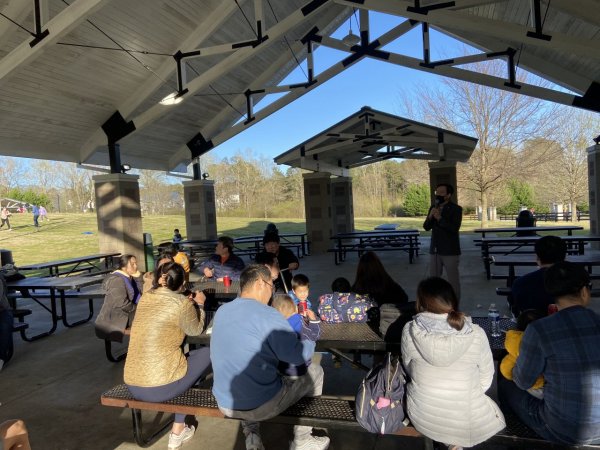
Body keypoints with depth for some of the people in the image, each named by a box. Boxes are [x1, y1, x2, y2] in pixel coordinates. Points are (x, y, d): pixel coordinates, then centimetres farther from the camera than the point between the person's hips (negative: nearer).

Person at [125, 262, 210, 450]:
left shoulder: (145, 298, 6)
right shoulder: (182, 303, -12)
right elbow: (196, 330, 6)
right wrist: (199, 304, 19)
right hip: (160, 387, -7)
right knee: (206, 352, 14)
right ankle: (178, 431, 22)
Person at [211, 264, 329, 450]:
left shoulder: (221, 312, 1)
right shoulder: (268, 315, -20)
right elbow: (298, 356, -19)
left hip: (225, 404, 6)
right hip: (261, 406, -6)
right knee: (315, 371, 14)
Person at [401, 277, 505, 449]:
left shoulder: (409, 330, -17)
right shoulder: (476, 334, -19)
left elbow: (409, 369, -1)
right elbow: (486, 378, -5)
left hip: (421, 416, 2)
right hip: (466, 421, -1)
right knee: (493, 412, 33)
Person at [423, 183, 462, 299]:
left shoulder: (456, 209, -8)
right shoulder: (433, 208, 9)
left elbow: (455, 228, -19)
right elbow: (426, 227, 4)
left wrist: (440, 218, -24)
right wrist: (430, 216, -13)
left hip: (450, 251, -5)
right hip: (435, 250, 6)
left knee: (453, 281, 4)